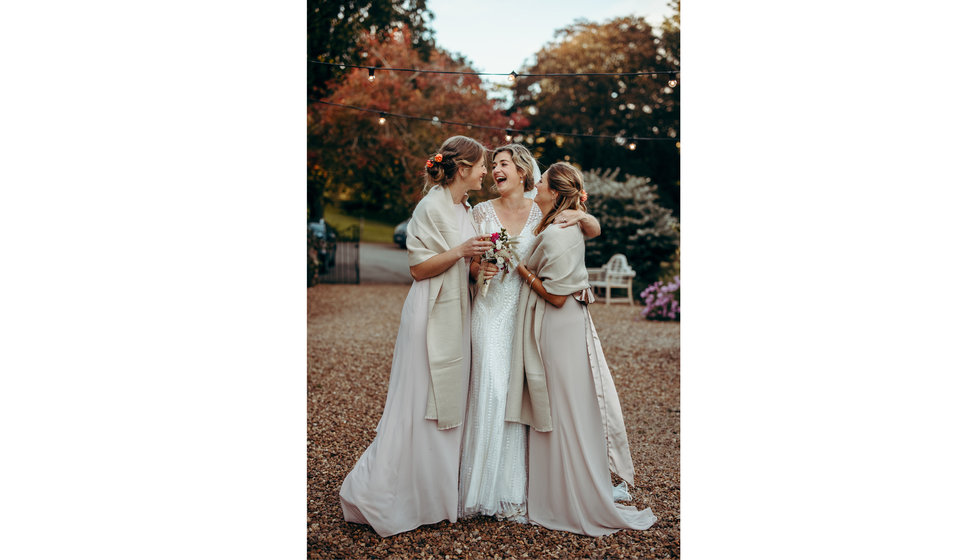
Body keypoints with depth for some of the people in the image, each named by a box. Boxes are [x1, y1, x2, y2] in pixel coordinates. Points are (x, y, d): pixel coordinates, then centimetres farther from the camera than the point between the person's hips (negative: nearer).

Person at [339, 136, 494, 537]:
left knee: (450, 403, 11)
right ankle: (372, 493, 7)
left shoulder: (465, 209, 14)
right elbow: (418, 267, -15)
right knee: (419, 406, -4)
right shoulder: (431, 206, -12)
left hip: (457, 315, 9)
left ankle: (440, 494, 22)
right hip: (431, 316, -9)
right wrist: (460, 251, -22)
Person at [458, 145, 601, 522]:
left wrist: (582, 215, -13)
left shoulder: (542, 213, 4)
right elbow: (468, 263, 6)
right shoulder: (482, 211, 5)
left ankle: (516, 490, 13)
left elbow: (595, 231, 8)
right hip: (491, 310, 0)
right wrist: (480, 267, -16)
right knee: (490, 390, -6)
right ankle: (485, 487, 6)